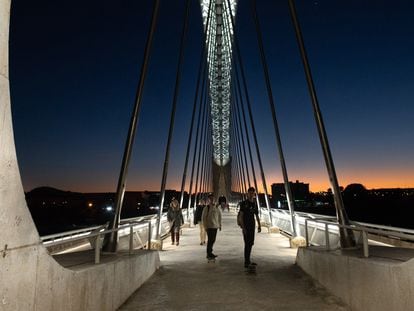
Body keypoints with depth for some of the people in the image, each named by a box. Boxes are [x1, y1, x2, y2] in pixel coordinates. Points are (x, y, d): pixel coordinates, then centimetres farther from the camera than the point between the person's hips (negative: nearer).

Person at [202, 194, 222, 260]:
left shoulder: (216, 207, 7)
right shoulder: (206, 208, -7)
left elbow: (219, 216, 14)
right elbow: (203, 217, -8)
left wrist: (220, 225, 13)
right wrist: (205, 226, -12)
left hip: (215, 226, 5)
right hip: (209, 226, -5)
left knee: (213, 240, 12)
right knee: (210, 240, -4)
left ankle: (210, 253, 27)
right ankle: (209, 254, 7)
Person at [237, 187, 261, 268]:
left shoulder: (254, 204, 8)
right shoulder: (244, 203, -10)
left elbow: (257, 216, 13)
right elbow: (240, 216, -14)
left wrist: (259, 226, 6)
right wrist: (243, 227, -21)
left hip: (252, 226, 7)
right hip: (245, 226, -7)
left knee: (251, 243, 13)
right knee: (247, 243, -8)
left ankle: (248, 260, 25)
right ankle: (246, 262, -2)